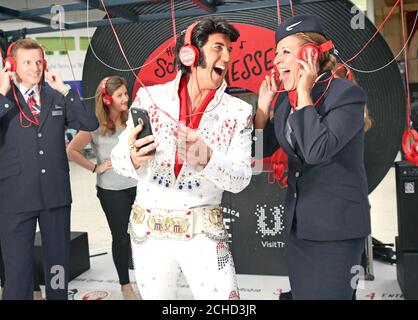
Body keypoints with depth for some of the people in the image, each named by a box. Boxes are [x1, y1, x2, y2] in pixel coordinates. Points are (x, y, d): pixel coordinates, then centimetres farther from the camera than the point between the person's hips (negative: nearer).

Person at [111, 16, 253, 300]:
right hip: (148, 232, 1)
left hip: (204, 233, -1)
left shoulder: (238, 112, -4)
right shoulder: (150, 97, -3)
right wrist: (134, 158, -28)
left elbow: (241, 179, -10)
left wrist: (207, 158, -30)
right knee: (156, 296, 16)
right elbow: (119, 159, -4)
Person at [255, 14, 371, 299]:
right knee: (301, 294, 15)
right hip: (298, 226, 7)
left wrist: (305, 92, -20)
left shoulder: (347, 93, -13)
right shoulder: (289, 101, 7)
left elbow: (318, 151, -28)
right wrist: (263, 106, 0)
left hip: (336, 227, -7)